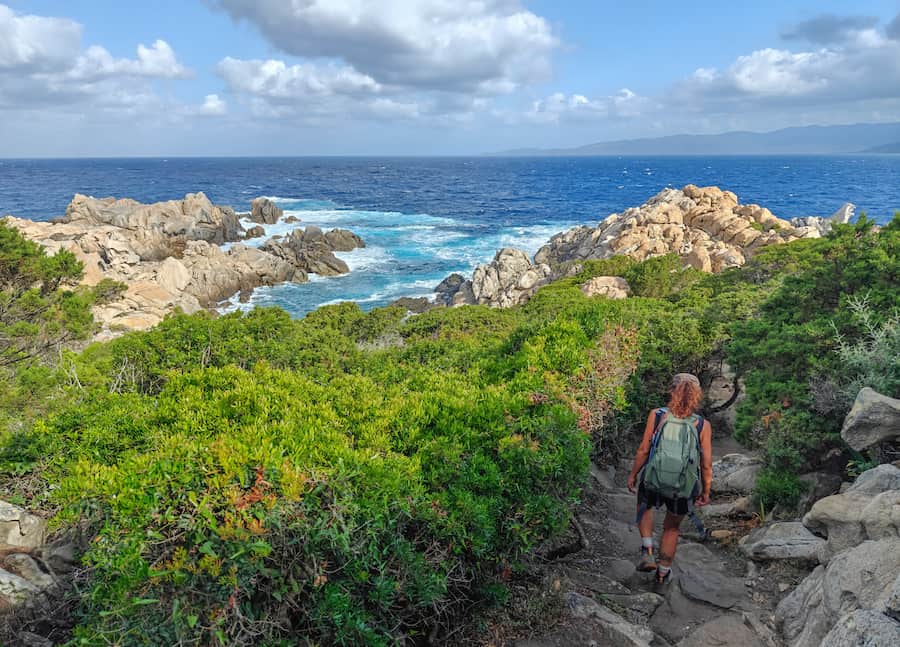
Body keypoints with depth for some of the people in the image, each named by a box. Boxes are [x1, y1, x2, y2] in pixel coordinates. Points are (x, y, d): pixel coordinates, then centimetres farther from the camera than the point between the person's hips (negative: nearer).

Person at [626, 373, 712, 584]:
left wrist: (633, 474, 7)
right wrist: (706, 491, 9)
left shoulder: (656, 415, -13)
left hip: (653, 481, 0)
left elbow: (643, 450, -9)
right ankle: (663, 572, 40)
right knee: (672, 528, 27)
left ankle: (648, 552, 18)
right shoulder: (702, 425, -11)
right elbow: (706, 465, -6)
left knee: (644, 507, 33)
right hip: (683, 489, 1)